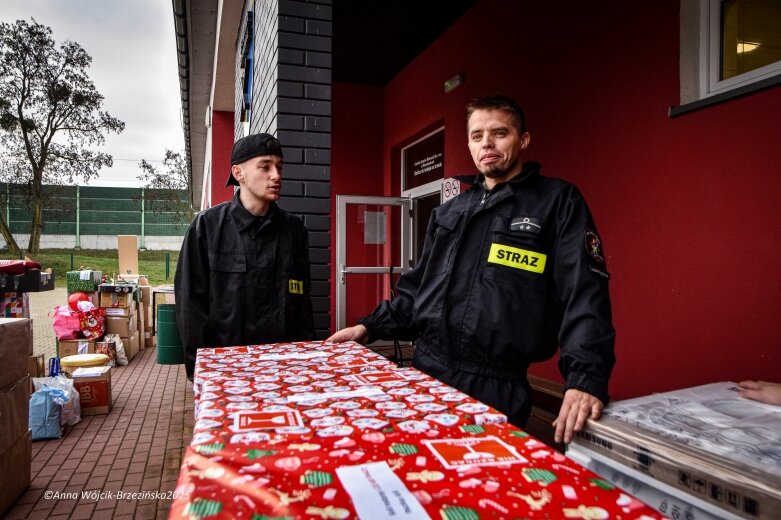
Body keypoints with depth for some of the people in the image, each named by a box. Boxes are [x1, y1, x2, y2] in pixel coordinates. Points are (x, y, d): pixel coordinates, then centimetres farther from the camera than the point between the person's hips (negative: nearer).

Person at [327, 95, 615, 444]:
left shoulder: (559, 202, -2)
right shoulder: (449, 212, 15)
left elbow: (584, 294, -12)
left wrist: (585, 378, -26)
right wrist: (370, 327, 10)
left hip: (497, 389, -5)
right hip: (426, 372, 6)